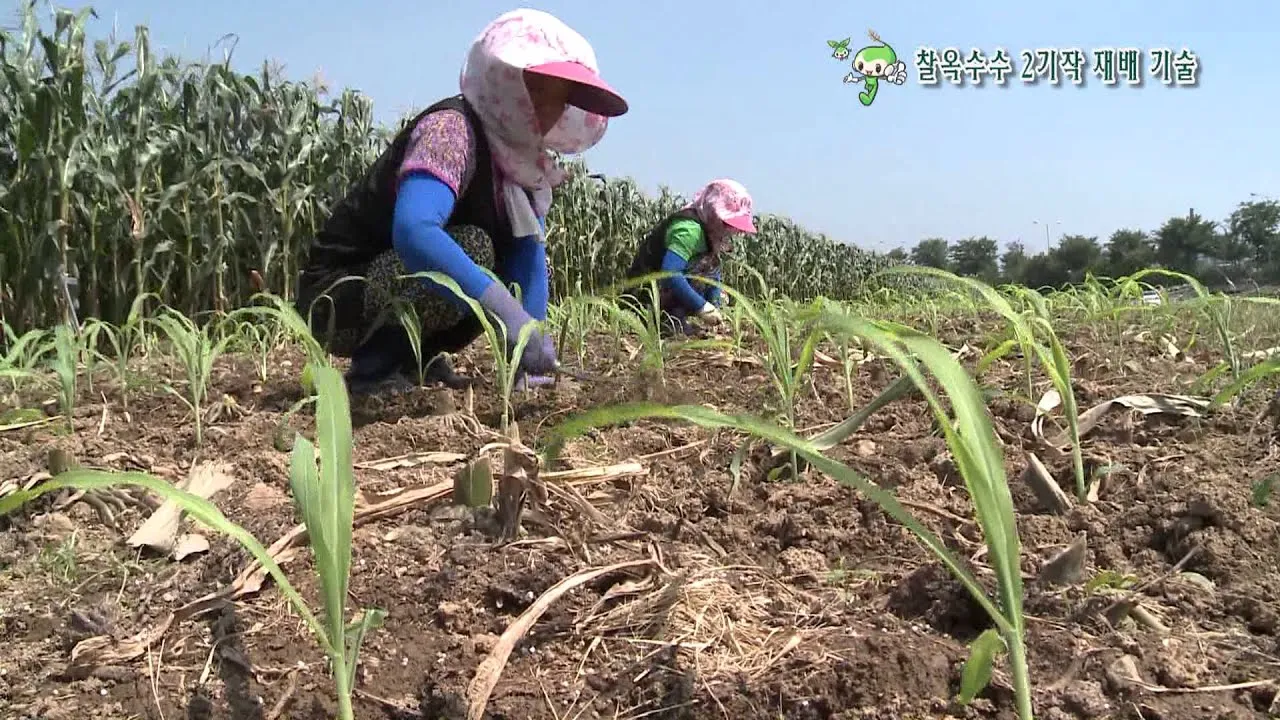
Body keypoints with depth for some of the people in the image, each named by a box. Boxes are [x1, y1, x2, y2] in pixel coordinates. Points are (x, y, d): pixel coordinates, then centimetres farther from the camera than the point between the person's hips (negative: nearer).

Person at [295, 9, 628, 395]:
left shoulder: (524, 154, 1)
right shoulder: (451, 129, -24)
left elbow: (529, 256, -6)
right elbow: (412, 232, -42)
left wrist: (528, 354, -17)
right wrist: (507, 311, -49)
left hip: (393, 290, 8)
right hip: (337, 296, -8)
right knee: (472, 248, -27)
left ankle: (415, 358, 6)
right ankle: (374, 367, -13)